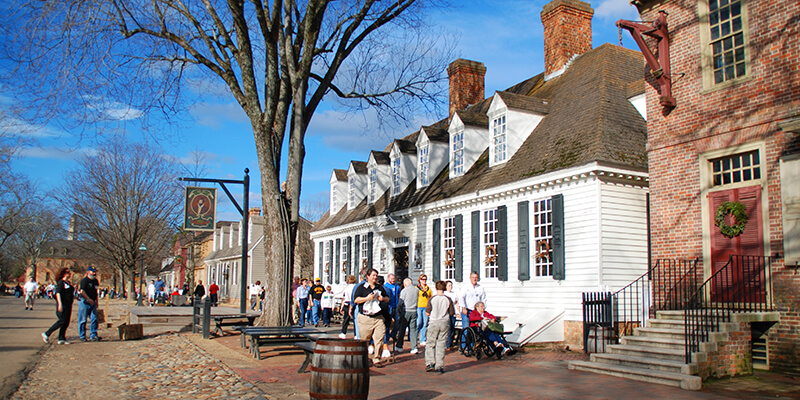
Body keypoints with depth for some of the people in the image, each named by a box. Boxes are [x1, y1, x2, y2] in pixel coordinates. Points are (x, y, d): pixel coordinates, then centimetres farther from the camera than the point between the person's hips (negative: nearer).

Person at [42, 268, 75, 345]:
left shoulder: (68, 282, 16)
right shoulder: (61, 283, -10)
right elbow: (58, 293, -19)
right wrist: (60, 304, -27)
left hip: (68, 305, 9)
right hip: (63, 305, -9)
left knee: (66, 323, 7)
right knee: (62, 321, -7)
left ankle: (61, 339, 11)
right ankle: (46, 334, 6)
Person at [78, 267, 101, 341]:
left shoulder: (95, 281, 14)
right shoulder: (84, 280, -9)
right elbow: (82, 291, -19)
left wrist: (96, 302, 21)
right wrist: (89, 299, -21)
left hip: (92, 302, 7)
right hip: (84, 302, -7)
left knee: (94, 319, 1)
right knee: (83, 320, 0)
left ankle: (93, 335, 5)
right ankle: (82, 336, 9)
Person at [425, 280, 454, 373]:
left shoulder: (432, 299, -7)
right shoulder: (448, 299, -3)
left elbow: (427, 313, -5)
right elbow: (452, 313, 3)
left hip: (433, 323, -1)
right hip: (445, 324, 1)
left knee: (430, 344, 11)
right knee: (441, 345, 7)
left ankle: (430, 363, 1)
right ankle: (439, 366, 7)